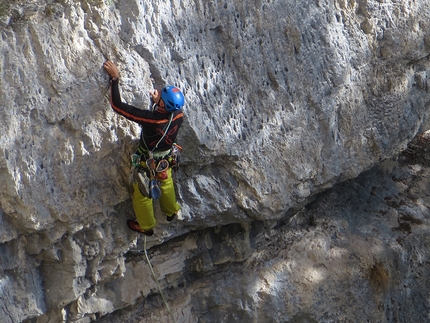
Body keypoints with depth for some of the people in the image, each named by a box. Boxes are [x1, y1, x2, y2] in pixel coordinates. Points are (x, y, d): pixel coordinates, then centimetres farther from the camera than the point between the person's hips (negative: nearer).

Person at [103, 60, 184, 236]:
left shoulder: (150, 119, -44)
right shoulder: (179, 115, -26)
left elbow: (117, 105, -41)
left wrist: (115, 78, -35)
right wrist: (158, 102, -9)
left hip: (147, 163, -5)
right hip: (165, 160, 5)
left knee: (142, 194, 23)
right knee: (166, 183, 35)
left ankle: (146, 226, 46)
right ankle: (171, 210, 61)